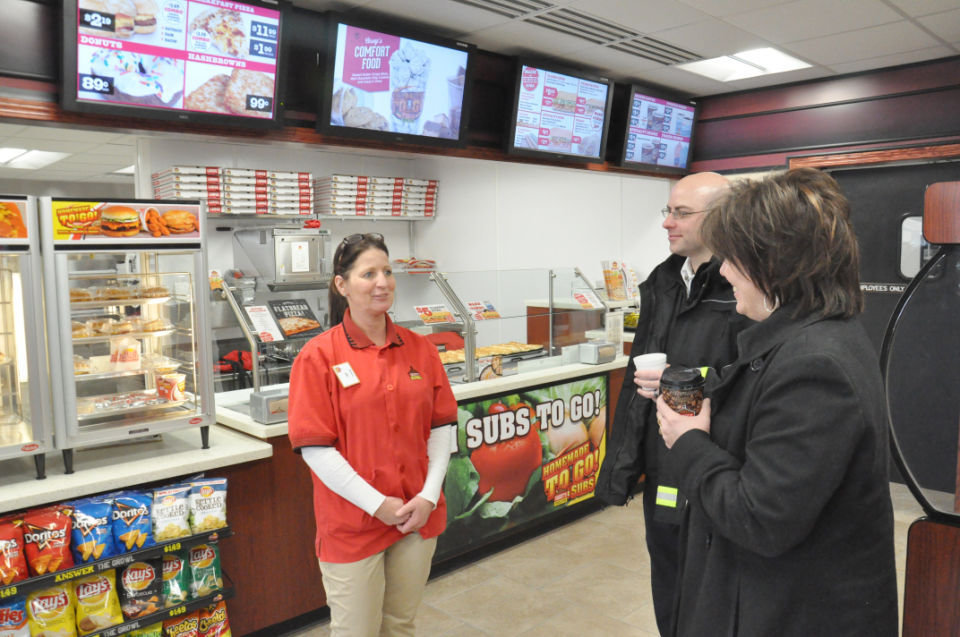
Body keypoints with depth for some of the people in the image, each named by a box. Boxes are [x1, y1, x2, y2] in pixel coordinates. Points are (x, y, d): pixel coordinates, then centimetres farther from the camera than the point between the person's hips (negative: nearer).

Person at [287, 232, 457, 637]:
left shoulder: (418, 348, 2)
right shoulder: (319, 356, -11)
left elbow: (441, 425, 4)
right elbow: (315, 447, -13)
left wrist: (429, 495, -6)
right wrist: (377, 504, -14)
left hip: (419, 516, 4)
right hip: (353, 524, -4)